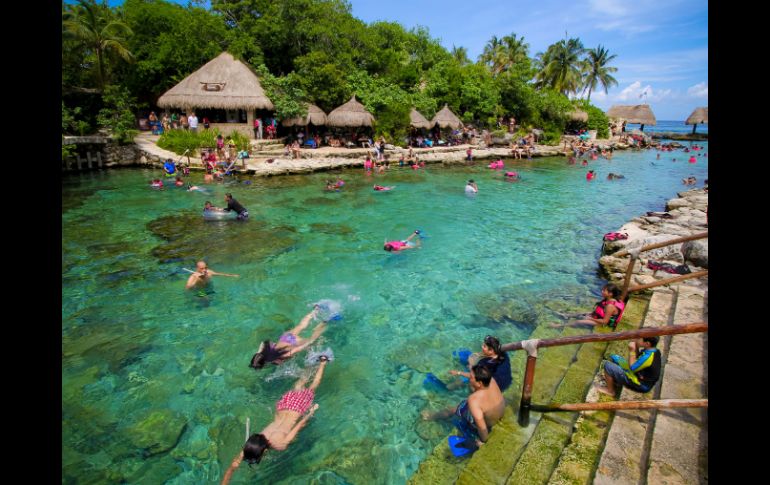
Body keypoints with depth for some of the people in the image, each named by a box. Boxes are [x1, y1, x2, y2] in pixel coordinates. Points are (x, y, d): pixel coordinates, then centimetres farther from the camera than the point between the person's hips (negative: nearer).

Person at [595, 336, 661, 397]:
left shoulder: (648, 357, -34)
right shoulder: (653, 350, -5)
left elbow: (632, 368, -20)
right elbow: (637, 359, 9)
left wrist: (632, 351, -17)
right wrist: (636, 348, -7)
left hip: (641, 385, -9)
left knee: (608, 365, -13)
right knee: (614, 357, 11)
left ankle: (610, 391, 7)